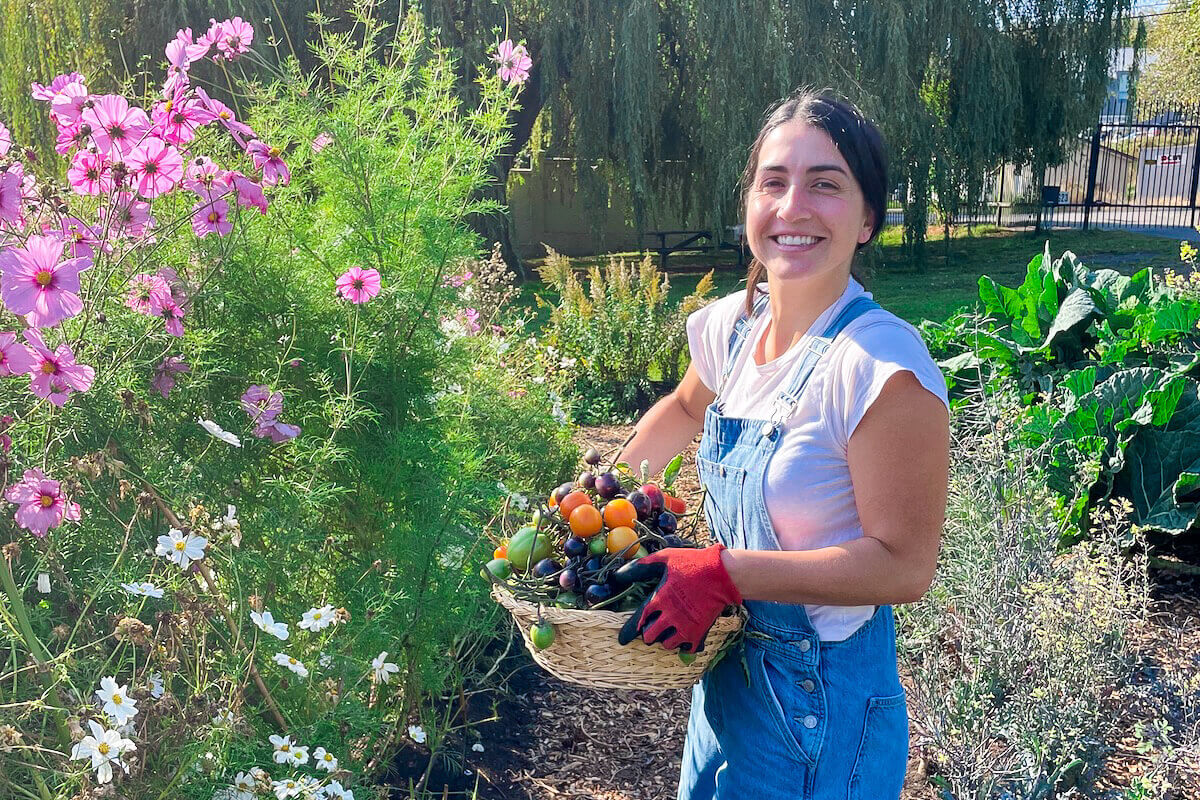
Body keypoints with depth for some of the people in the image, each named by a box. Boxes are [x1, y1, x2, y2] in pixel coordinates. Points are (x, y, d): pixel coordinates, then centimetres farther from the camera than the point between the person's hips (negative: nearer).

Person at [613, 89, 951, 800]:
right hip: (729, 659, 7)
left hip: (824, 692, -7)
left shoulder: (883, 365, -27)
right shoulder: (733, 323, -5)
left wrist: (726, 572, -27)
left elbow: (904, 565, -25)